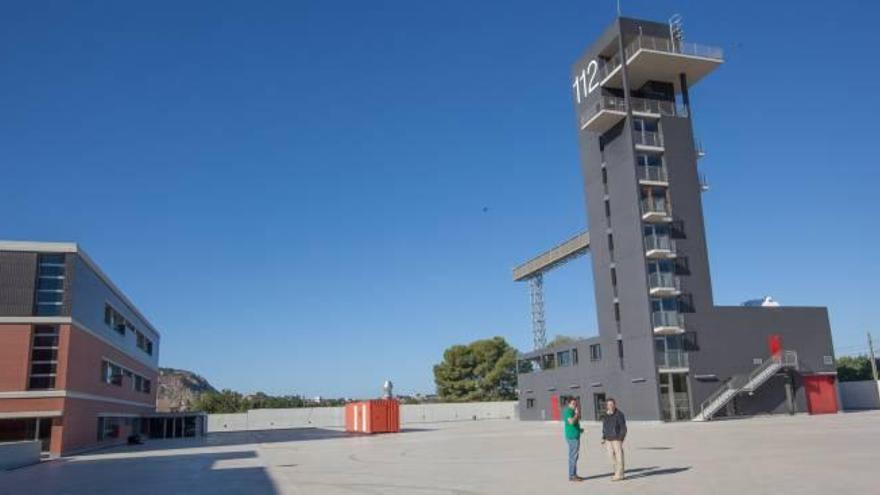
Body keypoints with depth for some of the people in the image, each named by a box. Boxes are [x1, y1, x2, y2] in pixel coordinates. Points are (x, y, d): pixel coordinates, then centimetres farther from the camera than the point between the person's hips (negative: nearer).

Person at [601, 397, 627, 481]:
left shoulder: (619, 414, -11)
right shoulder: (605, 416, 9)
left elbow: (623, 428, -13)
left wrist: (621, 439, -19)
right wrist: (604, 438, 12)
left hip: (617, 439, -7)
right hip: (609, 439, 7)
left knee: (619, 456, -5)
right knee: (612, 456, 9)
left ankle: (619, 475, -1)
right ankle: (617, 473, 17)